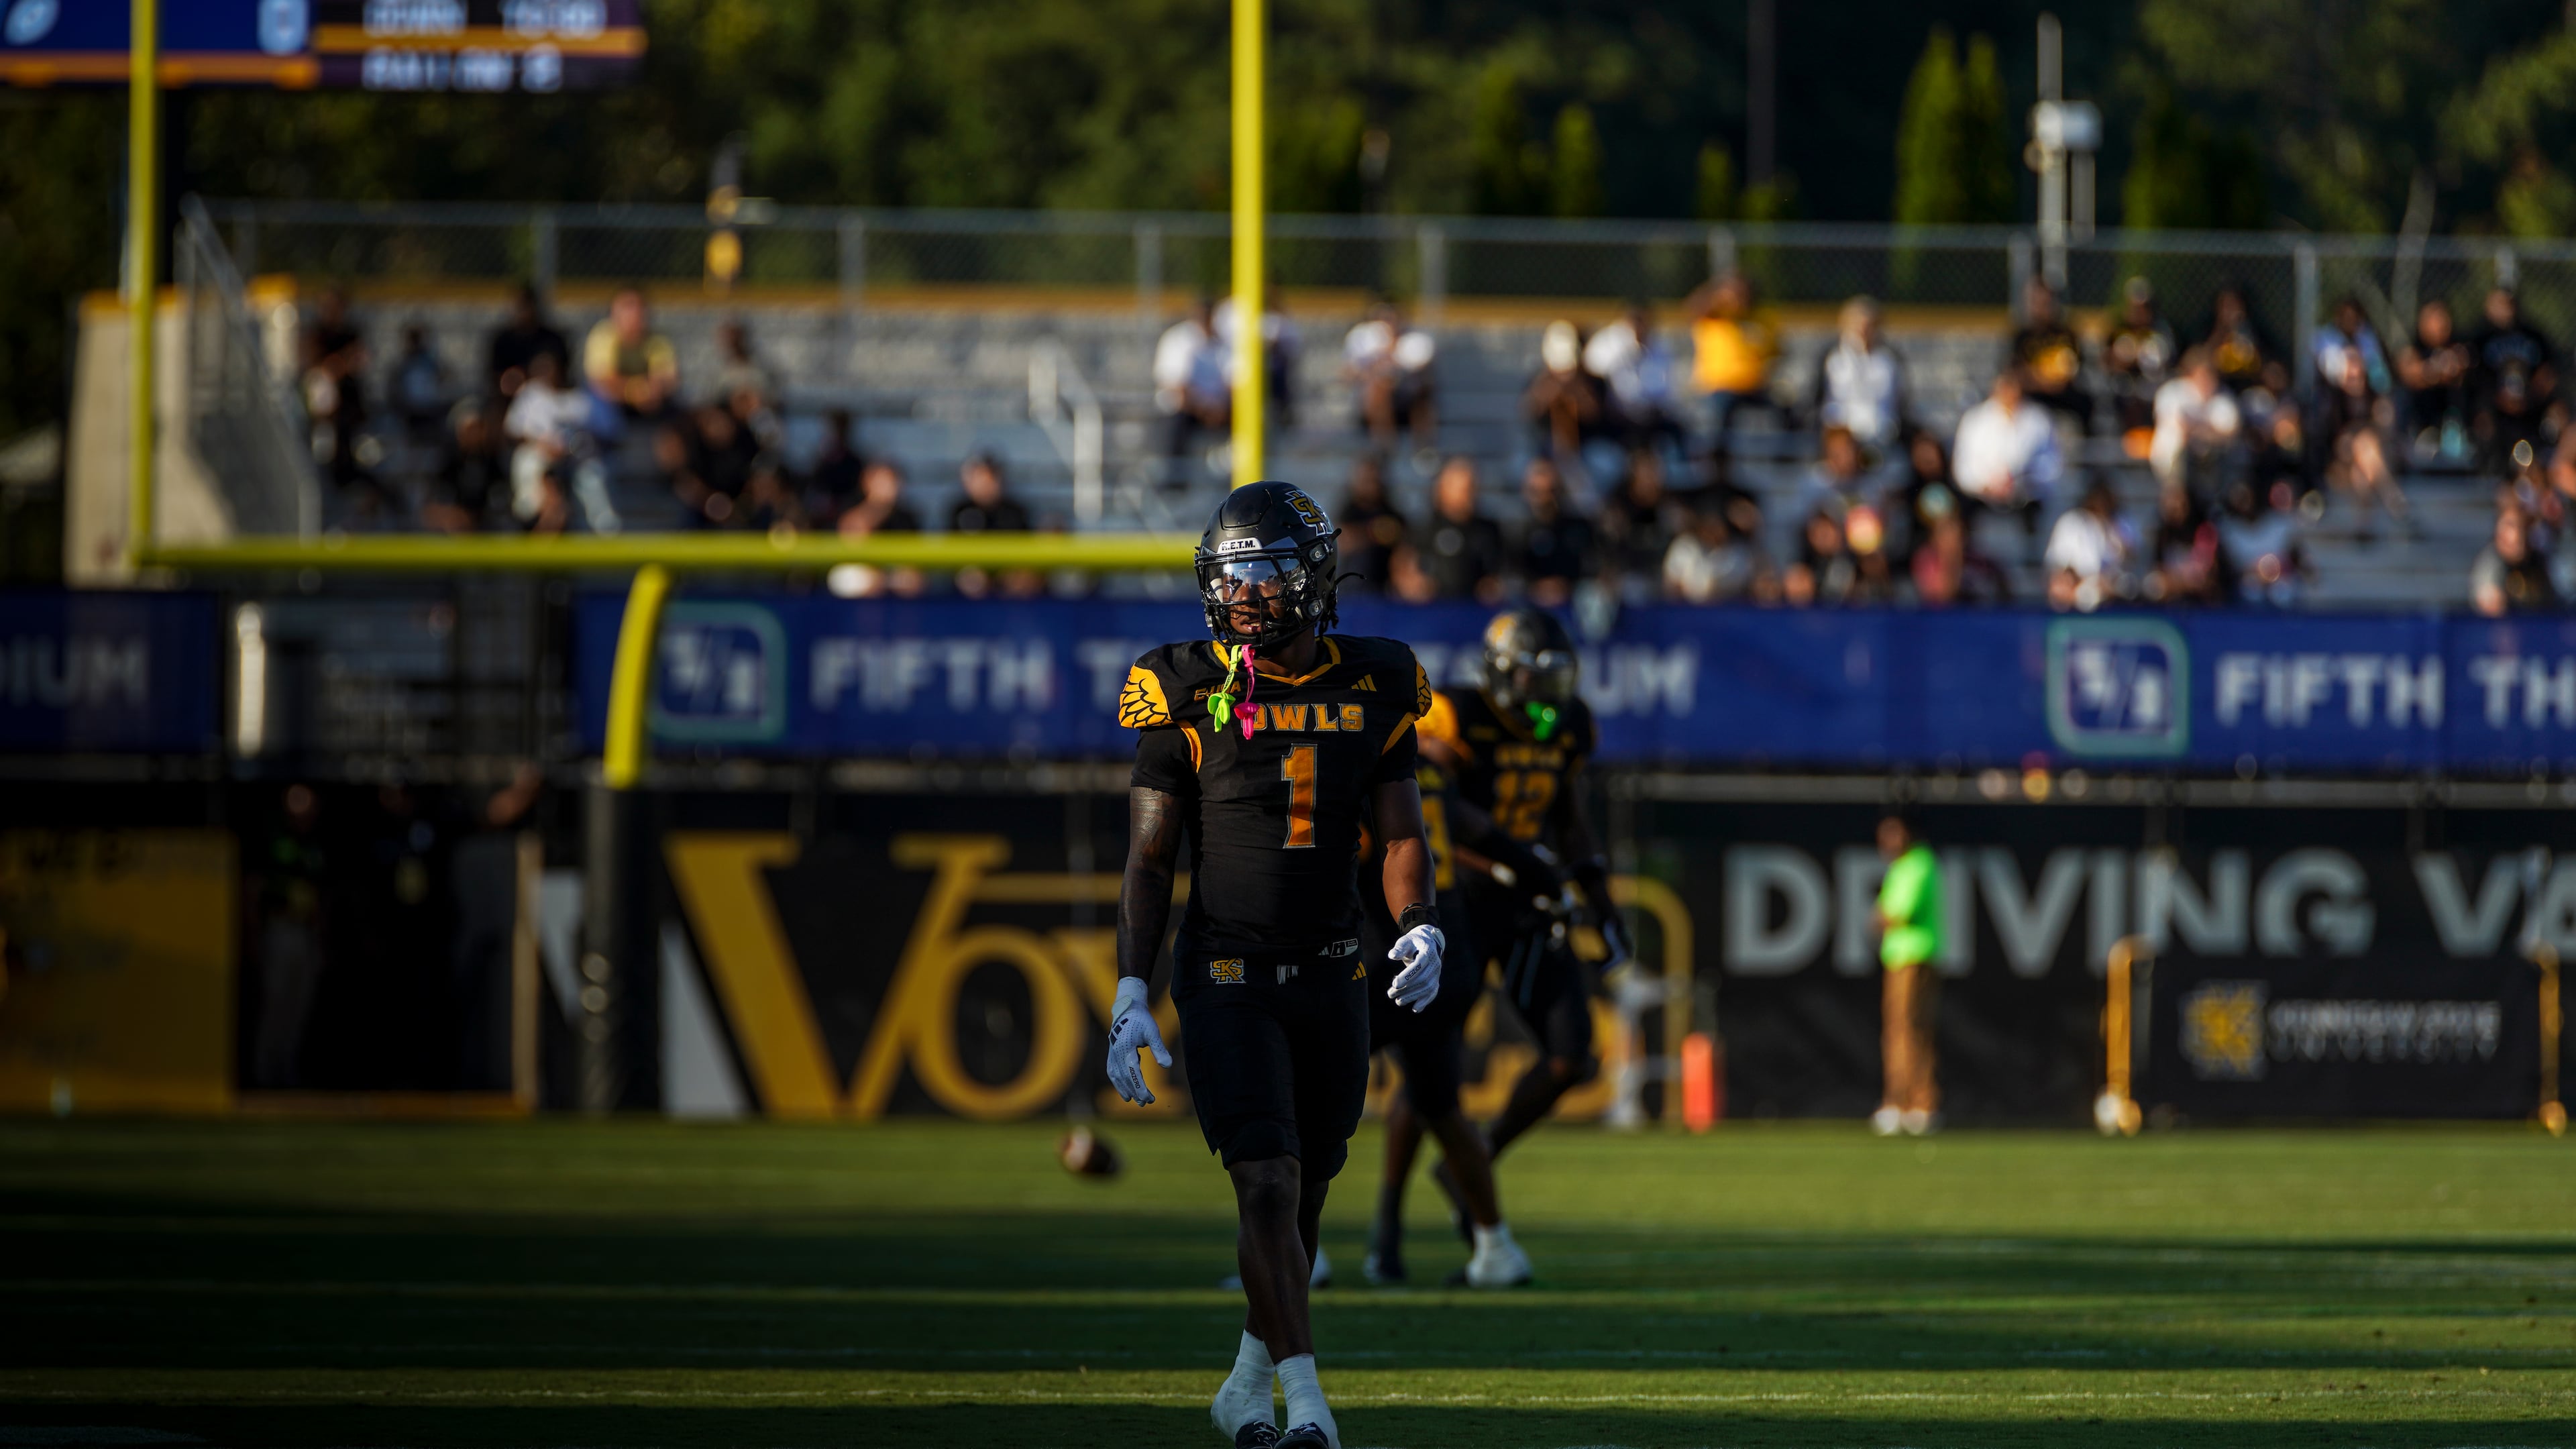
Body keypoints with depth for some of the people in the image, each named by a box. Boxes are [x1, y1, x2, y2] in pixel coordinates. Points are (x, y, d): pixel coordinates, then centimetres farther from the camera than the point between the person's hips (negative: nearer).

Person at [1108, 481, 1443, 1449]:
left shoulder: (1373, 689, 1)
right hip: (1225, 975, -3)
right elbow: (1149, 860, -2)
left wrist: (1421, 929, -14)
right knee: (1268, 1187, -16)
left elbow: (1400, 835, 6)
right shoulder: (1190, 696, -6)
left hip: (1333, 977, 3)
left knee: (1303, 1197, 12)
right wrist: (1131, 997, -9)